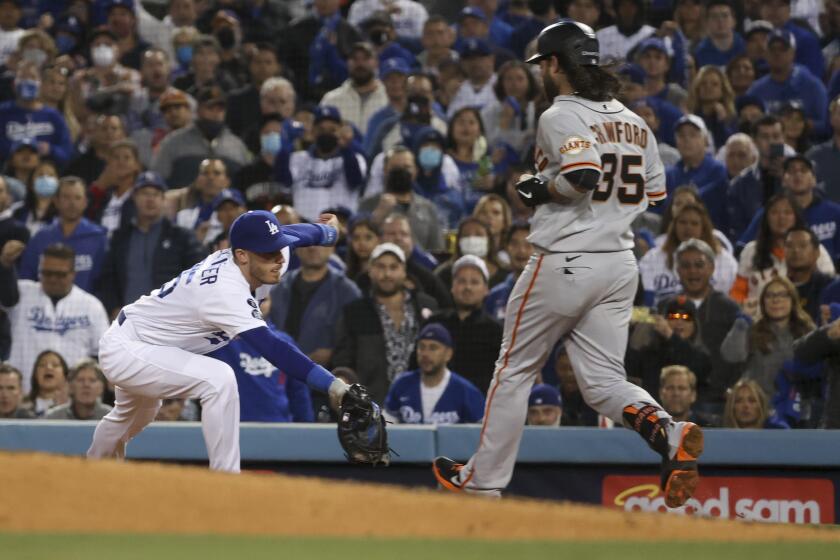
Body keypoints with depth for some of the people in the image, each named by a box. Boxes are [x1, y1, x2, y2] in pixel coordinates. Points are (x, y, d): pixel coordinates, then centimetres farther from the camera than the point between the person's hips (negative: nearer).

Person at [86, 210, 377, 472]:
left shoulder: (237, 258, -10)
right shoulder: (226, 291, -36)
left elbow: (294, 234, 13)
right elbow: (272, 349, -45)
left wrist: (329, 230, 32)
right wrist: (334, 386, -52)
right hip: (126, 352, -11)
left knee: (135, 417, 37)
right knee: (218, 380, -30)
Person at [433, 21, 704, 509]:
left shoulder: (561, 117, -11)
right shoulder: (634, 123, 12)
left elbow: (582, 175, -26)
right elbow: (655, 193, 15)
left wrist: (542, 190, -8)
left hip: (564, 262, -6)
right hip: (621, 263, 6)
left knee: (514, 370, 9)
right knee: (603, 381, 5)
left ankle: (485, 481, 16)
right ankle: (667, 431, -23)